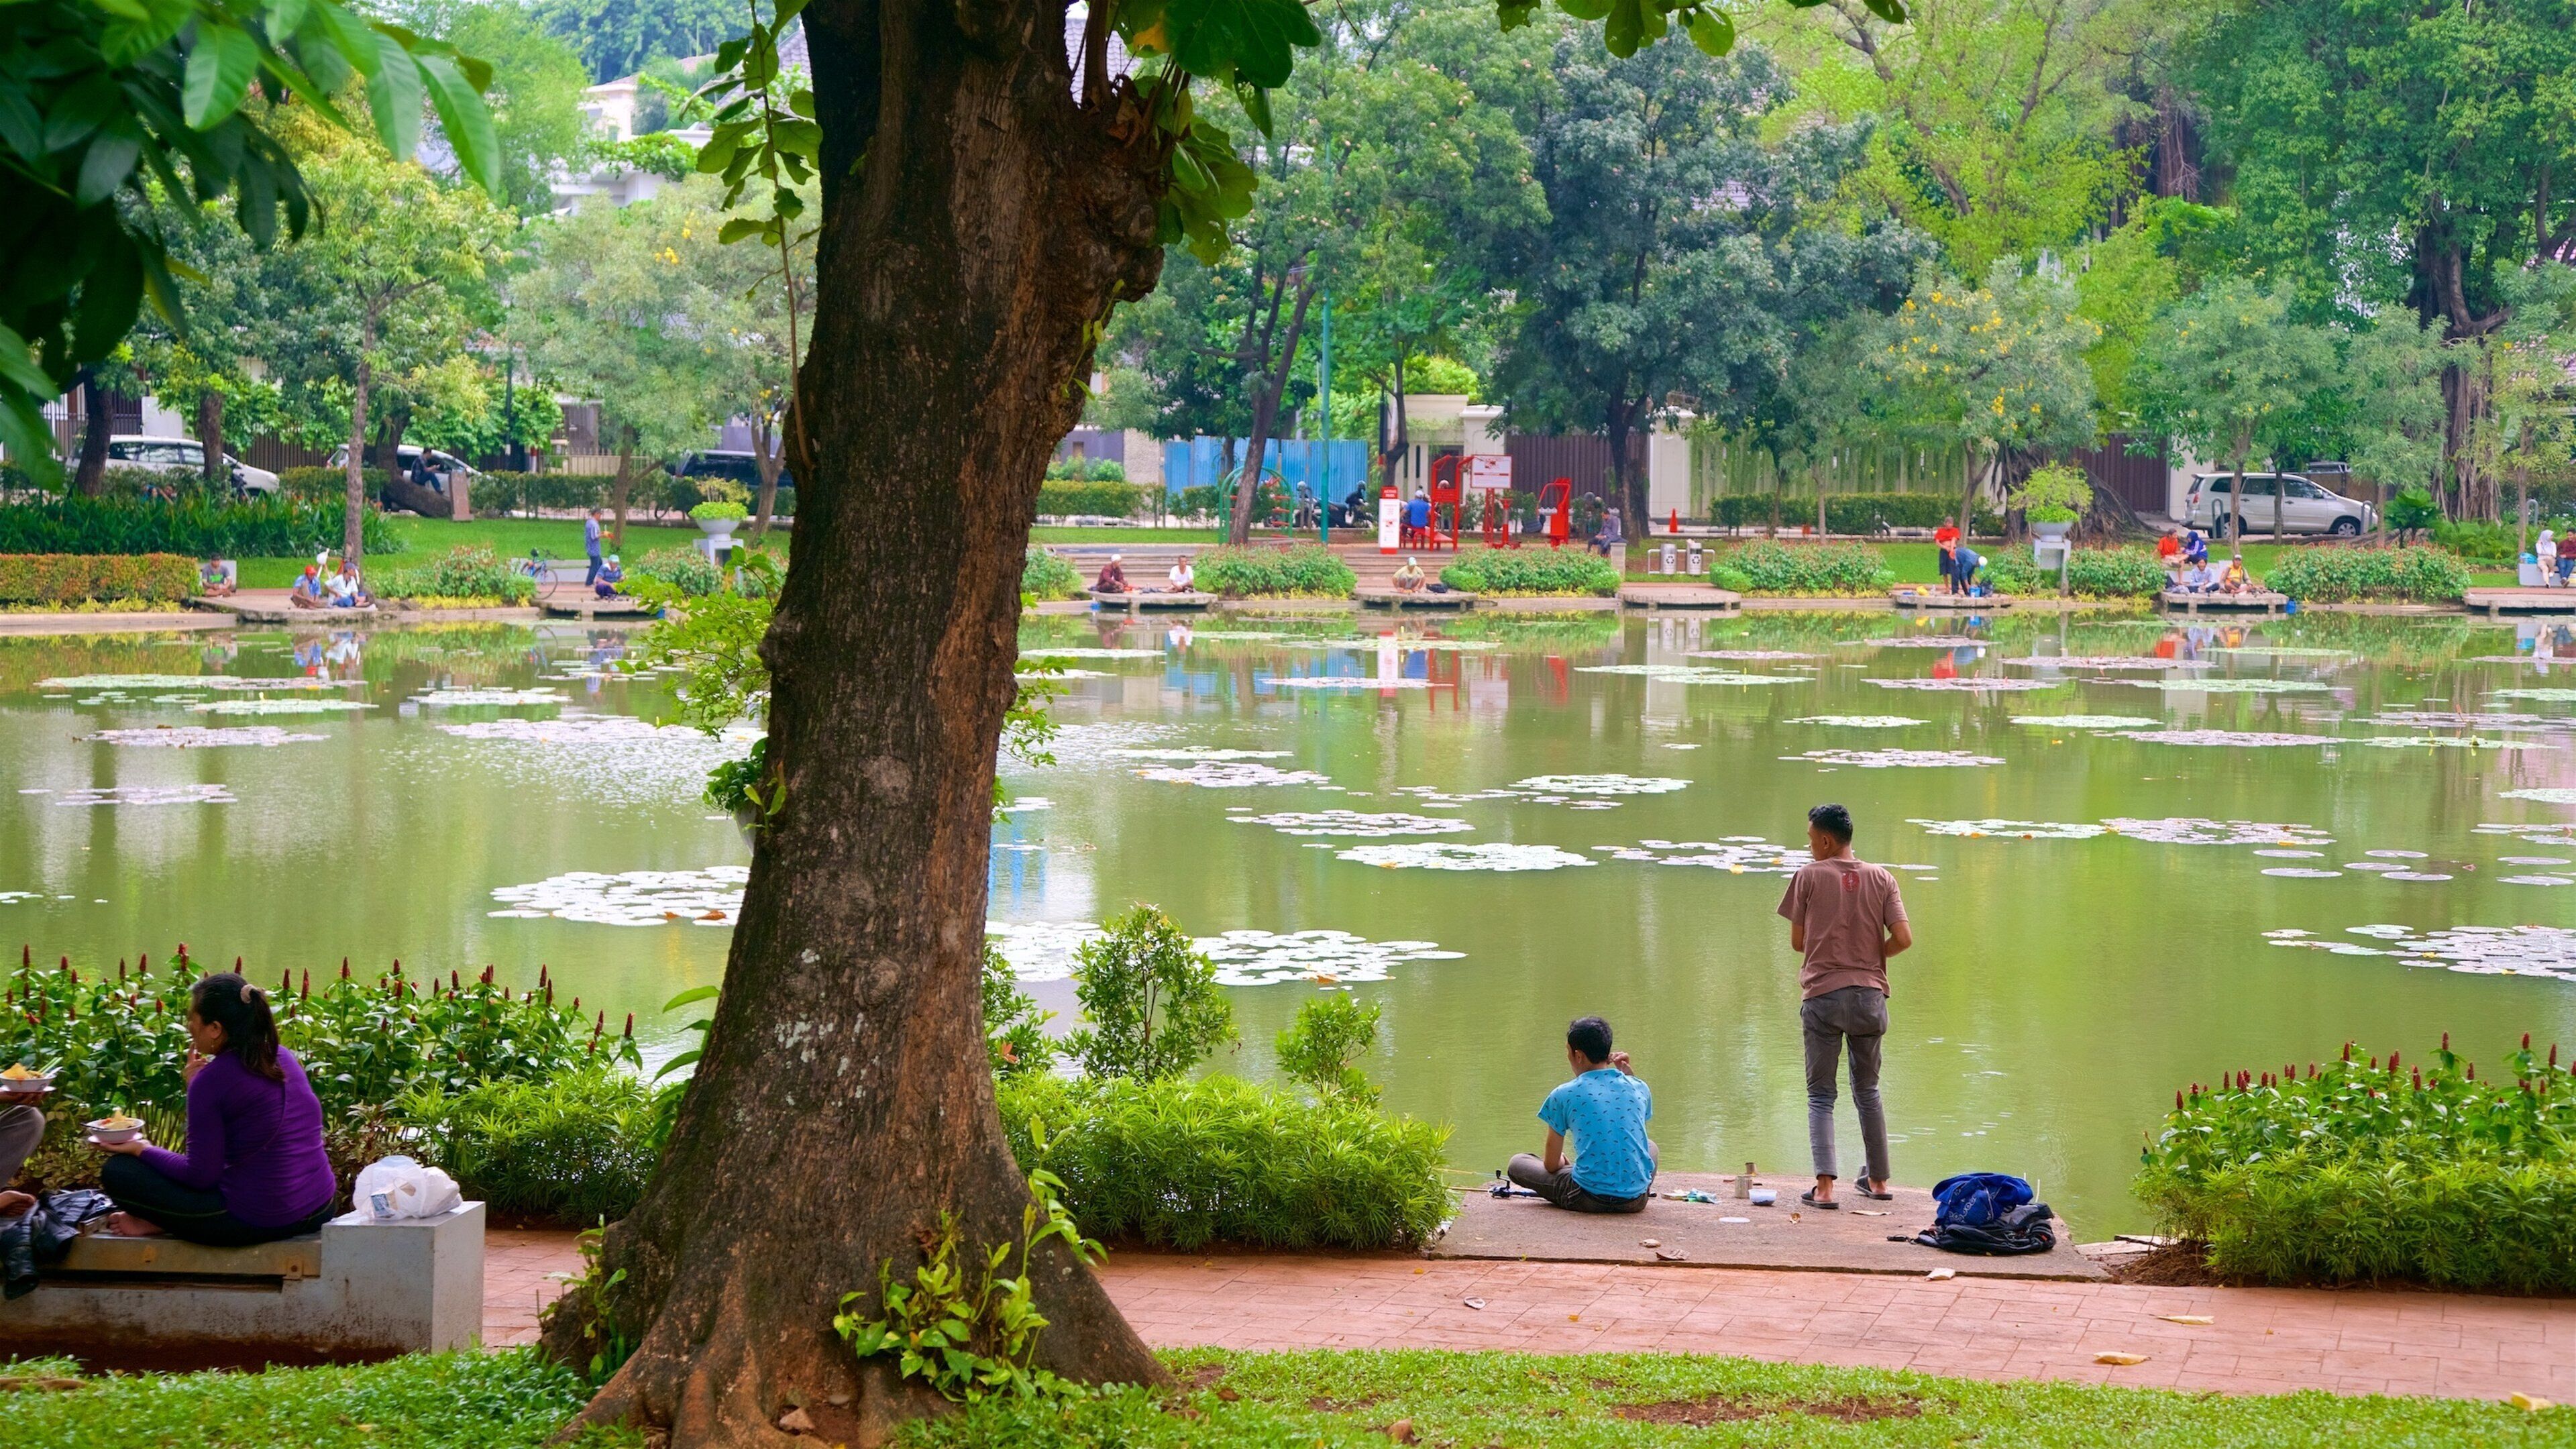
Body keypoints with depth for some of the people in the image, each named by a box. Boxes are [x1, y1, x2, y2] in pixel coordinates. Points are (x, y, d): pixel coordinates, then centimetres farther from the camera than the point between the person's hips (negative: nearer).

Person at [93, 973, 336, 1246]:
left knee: (116, 1172, -1)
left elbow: (201, 1175, -11)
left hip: (259, 1221, -8)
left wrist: (142, 1150, 3)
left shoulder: (213, 1080, -15)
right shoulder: (284, 1058, 7)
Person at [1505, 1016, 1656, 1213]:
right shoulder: (1639, 1088, 5)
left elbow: (1551, 1165, 3)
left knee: (1517, 1164, 15)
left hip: (1590, 1199, -4)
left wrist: (1562, 1162, 29)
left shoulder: (1564, 1095, -4)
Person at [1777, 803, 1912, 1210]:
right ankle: (1878, 1180, 24)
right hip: (1869, 994, 3)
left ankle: (1824, 1185, -13)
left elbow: (1797, 942, 2)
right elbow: (1903, 938, -3)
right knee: (1868, 1091, 19)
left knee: (1820, 1095, 1)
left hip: (1823, 996, -3)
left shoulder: (1809, 876, -2)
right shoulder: (1882, 879, 4)